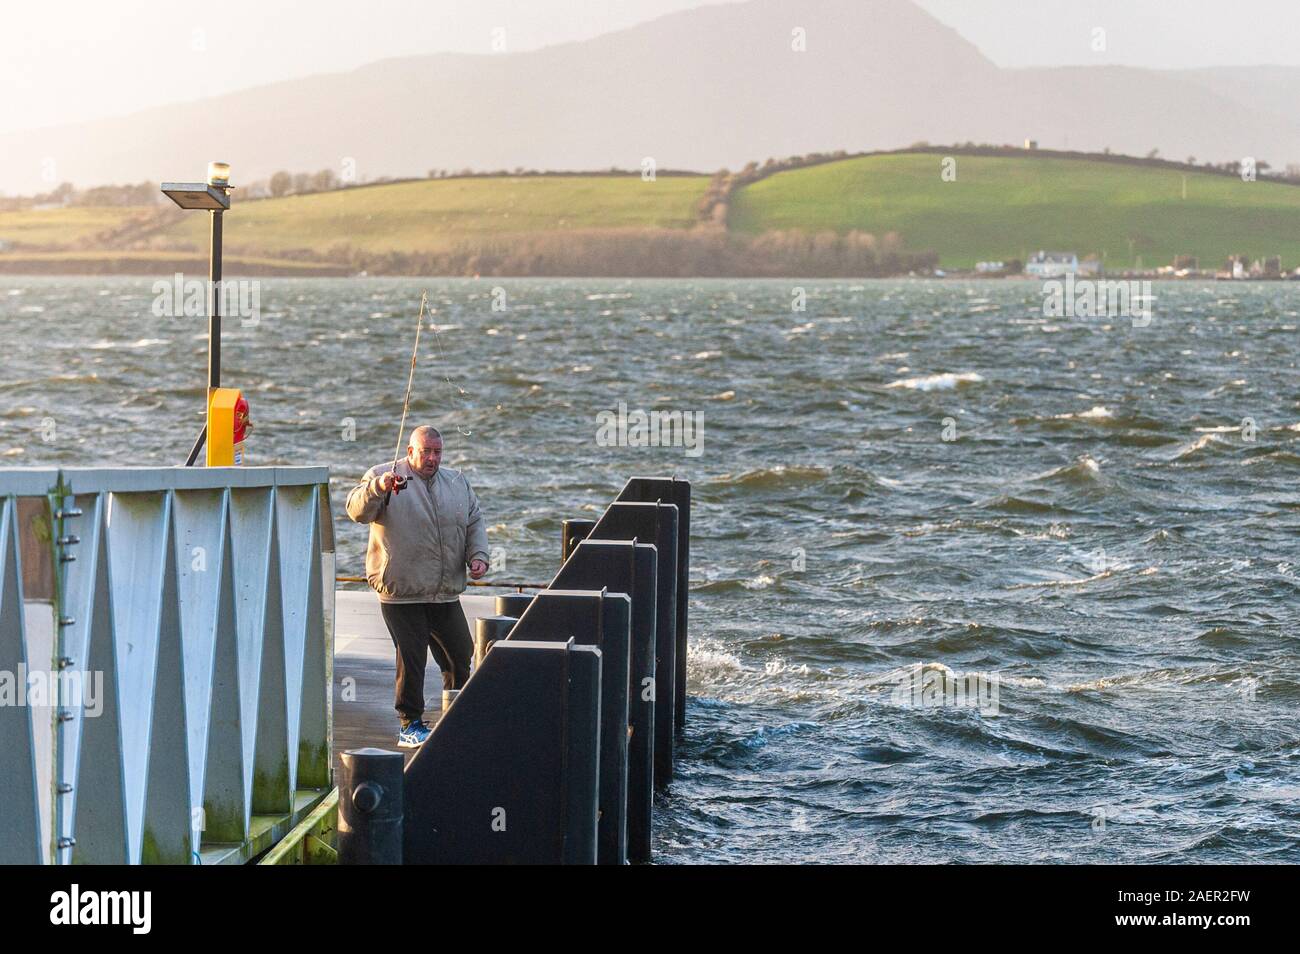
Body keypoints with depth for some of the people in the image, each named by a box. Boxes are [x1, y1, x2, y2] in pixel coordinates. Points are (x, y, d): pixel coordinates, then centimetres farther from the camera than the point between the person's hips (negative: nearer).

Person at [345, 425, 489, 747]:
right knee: (410, 660, -6)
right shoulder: (383, 476, -1)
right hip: (401, 593, -5)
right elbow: (357, 511, -15)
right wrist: (378, 487, -33)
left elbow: (475, 523, 19)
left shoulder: (458, 483, 15)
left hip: (446, 594, 5)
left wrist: (478, 556, 1)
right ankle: (410, 725, 3)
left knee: (460, 656, 11)